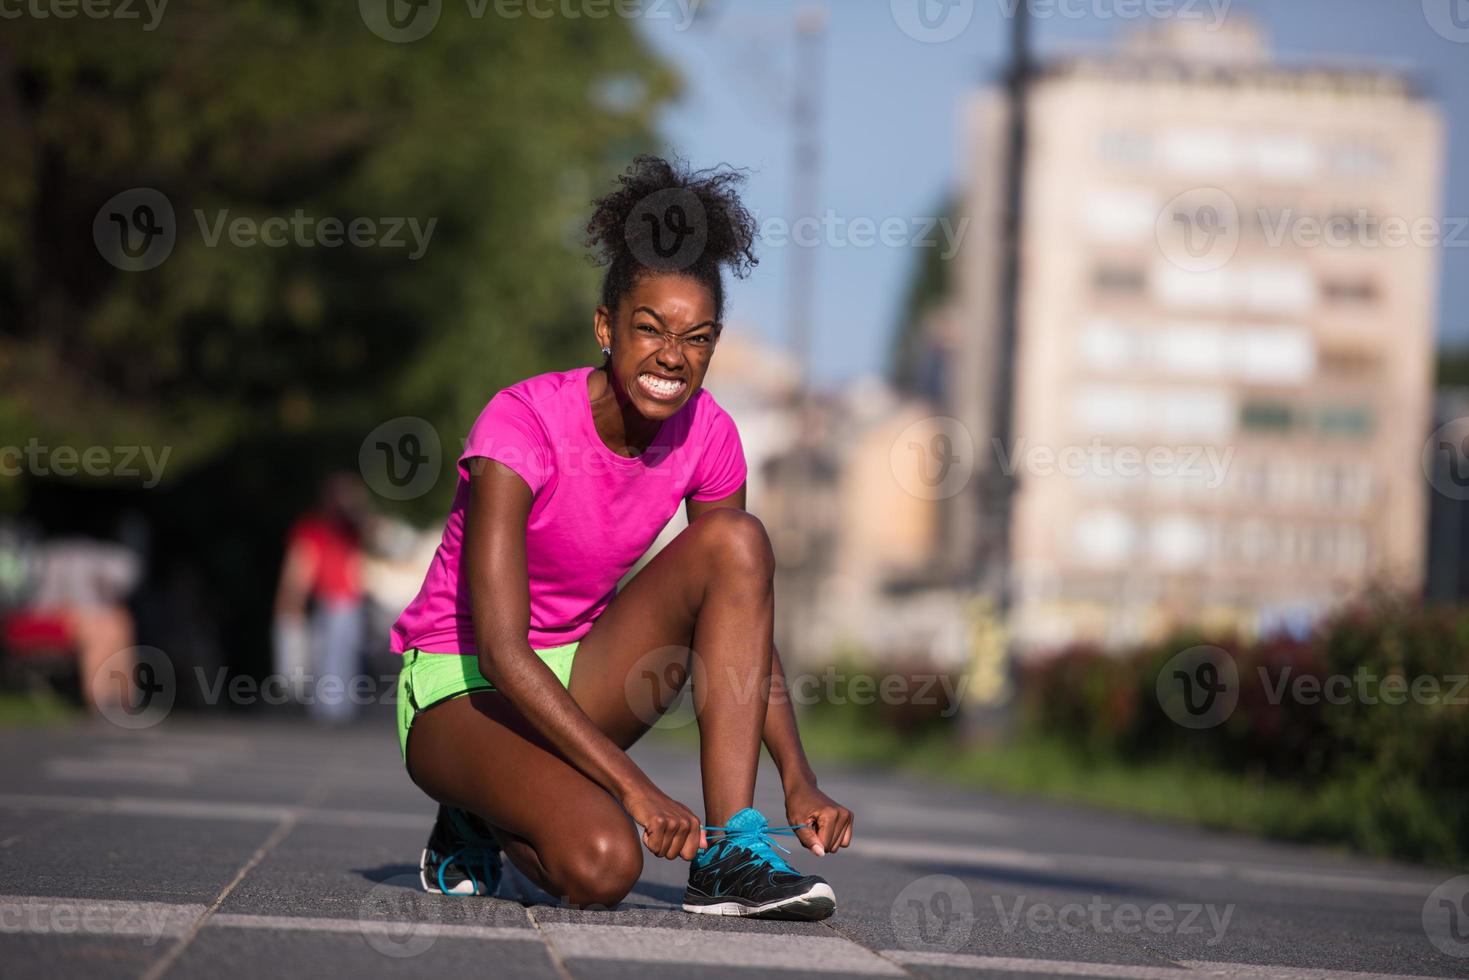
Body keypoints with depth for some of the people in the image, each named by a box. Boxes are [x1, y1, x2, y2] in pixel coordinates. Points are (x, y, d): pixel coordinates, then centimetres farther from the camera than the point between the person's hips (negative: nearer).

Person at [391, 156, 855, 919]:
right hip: (458, 687, -6)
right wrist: (633, 785, -35)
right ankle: (480, 826, 4)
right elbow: (499, 650, -29)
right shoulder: (522, 422, -23)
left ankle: (729, 853, -22)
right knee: (601, 864, -34)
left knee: (735, 540, -18)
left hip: (570, 684, 6)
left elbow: (747, 626, 2)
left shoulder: (705, 435, -6)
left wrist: (798, 779, -13)